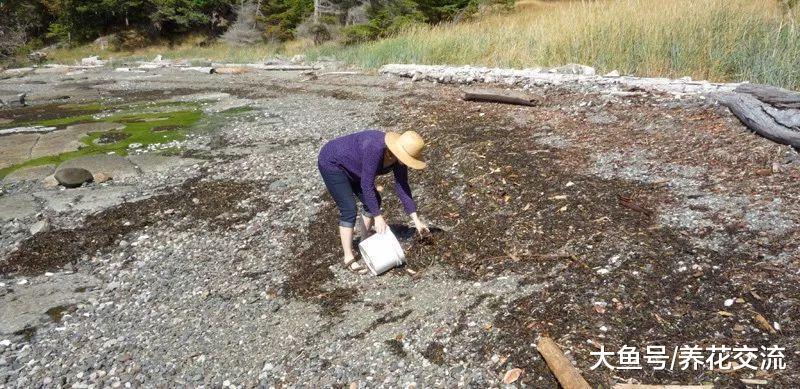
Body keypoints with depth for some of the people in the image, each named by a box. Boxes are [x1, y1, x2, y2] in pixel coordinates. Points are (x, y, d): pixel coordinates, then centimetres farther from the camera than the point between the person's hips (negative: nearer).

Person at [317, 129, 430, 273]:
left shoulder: (399, 157, -13)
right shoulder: (375, 148, -38)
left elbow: (402, 188, -6)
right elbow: (367, 185, -32)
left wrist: (416, 220, -8)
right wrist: (378, 216, -25)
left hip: (349, 166, 8)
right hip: (332, 163, -8)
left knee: (373, 202, 8)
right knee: (349, 210, -15)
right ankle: (348, 258, -6)